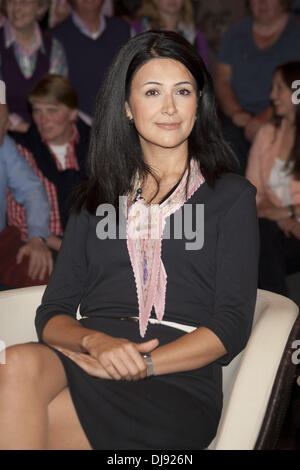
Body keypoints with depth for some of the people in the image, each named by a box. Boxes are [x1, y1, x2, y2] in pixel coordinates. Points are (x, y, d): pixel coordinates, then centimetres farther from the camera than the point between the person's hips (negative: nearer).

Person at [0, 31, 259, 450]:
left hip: (176, 384, -4)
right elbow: (52, 313, 13)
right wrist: (95, 341, -12)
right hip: (84, 364, 4)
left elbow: (231, 326, 1)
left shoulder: (232, 196, 12)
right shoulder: (95, 198, 21)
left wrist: (142, 365, -15)